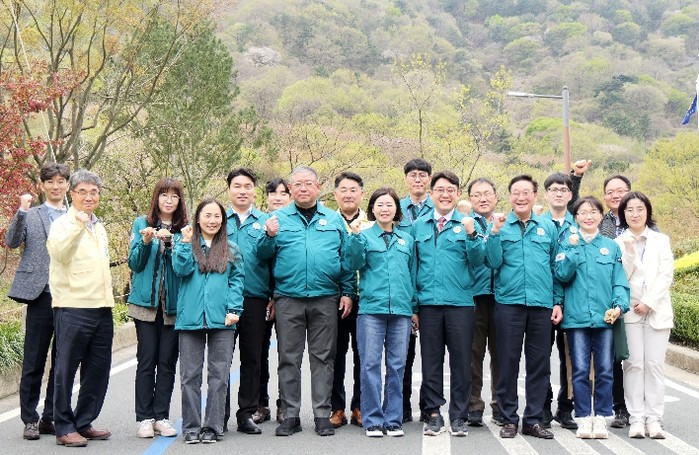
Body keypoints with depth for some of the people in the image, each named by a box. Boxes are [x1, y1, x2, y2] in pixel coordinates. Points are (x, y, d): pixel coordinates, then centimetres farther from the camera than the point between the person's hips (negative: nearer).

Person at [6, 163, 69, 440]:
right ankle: (30, 420, 11)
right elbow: (11, 242, -6)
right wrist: (21, 211, -16)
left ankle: (51, 418, 17)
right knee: (34, 361, 3)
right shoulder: (30, 215, 7)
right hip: (41, 294, -2)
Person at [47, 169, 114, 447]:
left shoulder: (99, 227, 19)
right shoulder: (63, 224, -4)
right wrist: (78, 225, -36)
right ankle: (64, 428, 6)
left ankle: (84, 423, 21)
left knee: (98, 371, 10)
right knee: (66, 369, -1)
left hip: (102, 309, 7)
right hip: (73, 308, -7)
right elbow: (59, 252, -25)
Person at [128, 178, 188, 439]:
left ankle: (161, 417, 11)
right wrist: (145, 242, -15)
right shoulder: (142, 224, 7)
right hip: (146, 302, -1)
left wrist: (170, 241, -17)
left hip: (174, 304, 1)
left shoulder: (185, 229, 7)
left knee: (168, 362, 4)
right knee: (147, 361, 0)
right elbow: (134, 263, 2)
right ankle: (145, 418, 5)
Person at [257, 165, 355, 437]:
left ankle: (322, 415, 11)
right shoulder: (278, 218, 9)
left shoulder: (334, 220, 11)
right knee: (289, 358, 4)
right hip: (288, 299, 0)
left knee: (323, 358, 4)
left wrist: (348, 292, 1)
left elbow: (346, 259, 9)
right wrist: (269, 236, -15)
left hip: (326, 299, 0)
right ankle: (291, 415, 12)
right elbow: (263, 255, 4)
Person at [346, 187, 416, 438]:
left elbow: (413, 274, 18)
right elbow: (355, 263, -7)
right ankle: (373, 420, 4)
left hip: (401, 309, 3)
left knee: (397, 366, 5)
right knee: (370, 365, -3)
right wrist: (356, 237, -19)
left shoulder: (407, 240, 15)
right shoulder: (364, 235, 6)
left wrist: (415, 308, 14)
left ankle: (393, 420, 12)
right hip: (371, 307, -3)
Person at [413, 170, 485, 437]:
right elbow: (412, 264, 12)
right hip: (428, 303, 2)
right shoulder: (418, 226, 10)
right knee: (431, 361, 6)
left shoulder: (467, 224, 4)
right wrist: (411, 303, 7)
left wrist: (471, 235, -19)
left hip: (460, 303, -1)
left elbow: (477, 262, -4)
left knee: (461, 361, 3)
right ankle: (433, 413, 16)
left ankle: (458, 416, 12)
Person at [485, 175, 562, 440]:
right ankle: (509, 419, 13)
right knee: (508, 363, 3)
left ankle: (534, 420, 15)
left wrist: (558, 302, 6)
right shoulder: (501, 226, 5)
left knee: (540, 364, 5)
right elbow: (493, 262, -5)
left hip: (542, 304, 2)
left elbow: (556, 267, 12)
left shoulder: (548, 227, 10)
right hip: (509, 303, -2)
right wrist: (495, 232, -15)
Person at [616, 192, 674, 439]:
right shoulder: (619, 243, 6)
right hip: (630, 311, -1)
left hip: (657, 310, 1)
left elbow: (666, 275, 1)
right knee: (634, 363, -4)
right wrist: (629, 252, -15)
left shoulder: (661, 240, 10)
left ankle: (654, 418, 0)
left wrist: (648, 302, -8)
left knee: (654, 364, -2)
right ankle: (637, 418, -1)